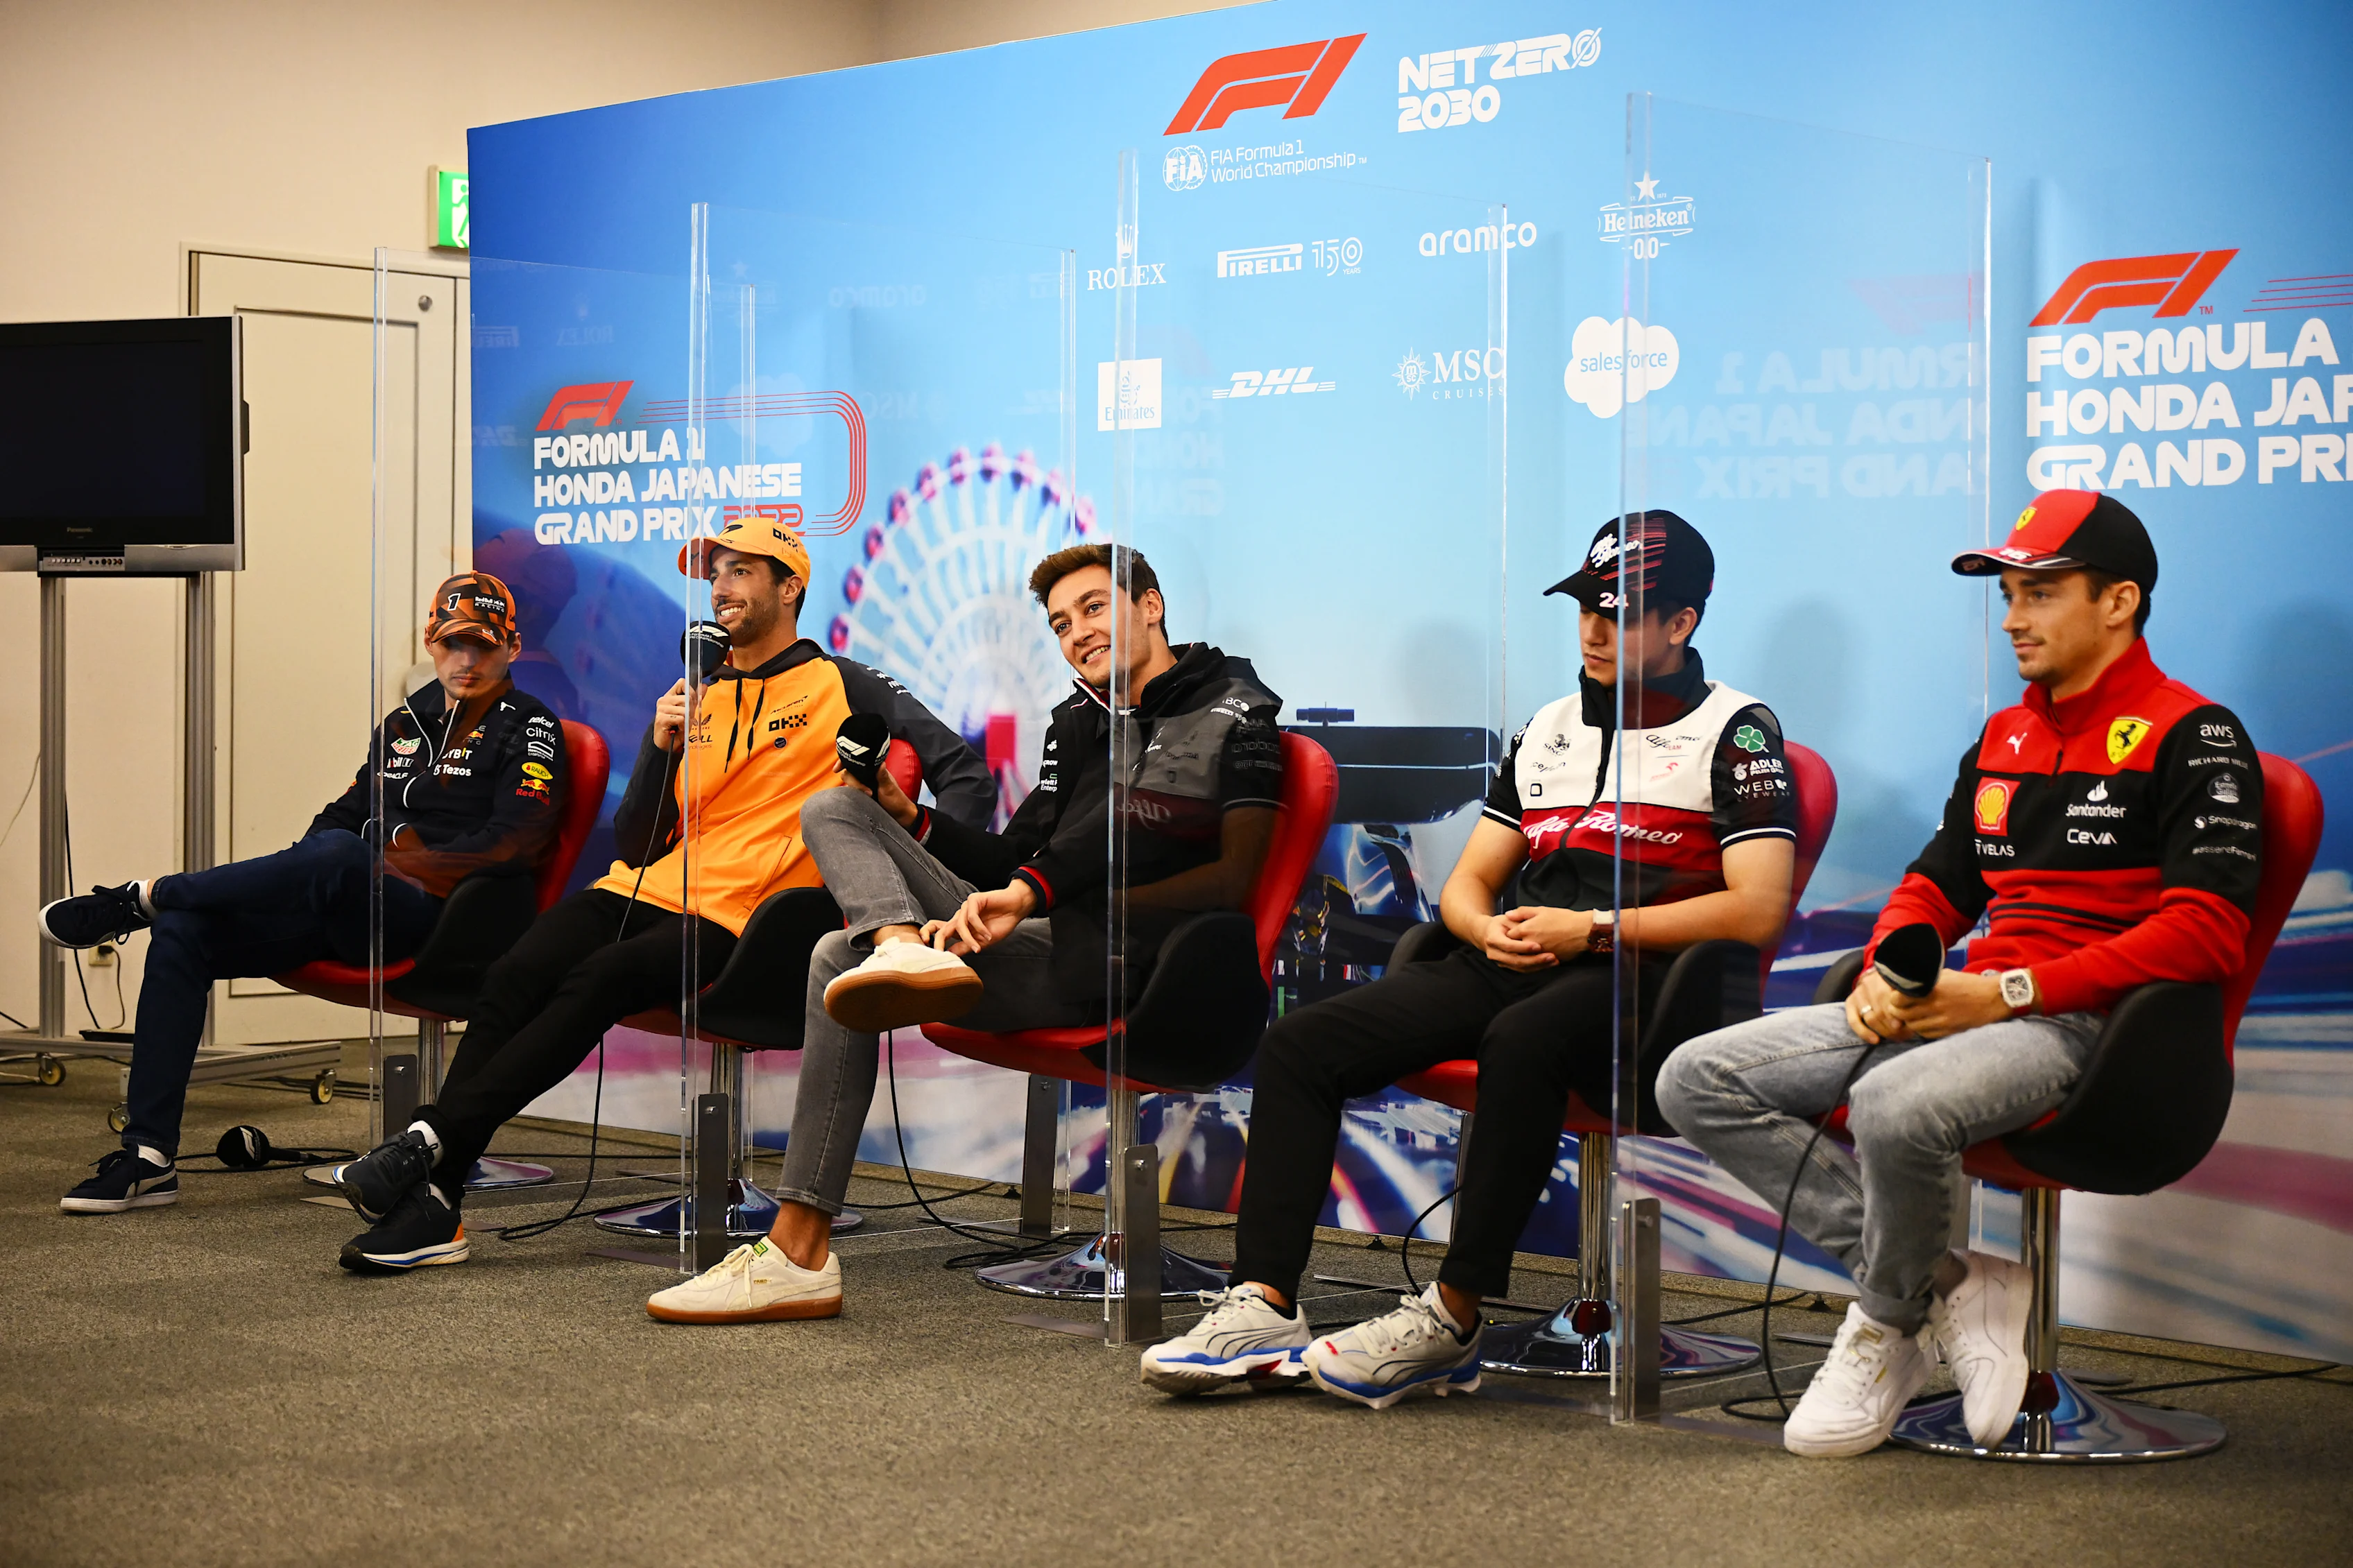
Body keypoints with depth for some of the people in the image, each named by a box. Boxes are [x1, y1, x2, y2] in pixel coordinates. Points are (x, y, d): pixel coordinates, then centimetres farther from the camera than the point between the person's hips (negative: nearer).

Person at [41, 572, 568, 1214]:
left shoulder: (530, 729, 3)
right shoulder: (404, 722, 24)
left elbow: (513, 843, -10)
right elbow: (345, 813, 28)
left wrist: (388, 866, -11)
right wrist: (296, 877, 7)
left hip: (437, 920, -7)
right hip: (344, 914, 7)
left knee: (339, 855, -38)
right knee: (182, 932, -13)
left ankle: (142, 896, -17)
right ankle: (148, 1156, -16)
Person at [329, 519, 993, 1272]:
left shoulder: (840, 687, 6)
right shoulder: (693, 697, 22)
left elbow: (966, 772, 1)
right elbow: (635, 848, 17)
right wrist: (661, 748, 1)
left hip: (734, 920, -5)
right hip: (643, 891, 5)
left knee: (597, 980, -31)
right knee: (513, 978, -22)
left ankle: (432, 1141, -30)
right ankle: (432, 1205, -28)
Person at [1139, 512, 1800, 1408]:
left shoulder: (1736, 731, 4)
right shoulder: (1548, 729, 24)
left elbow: (1757, 910, -8)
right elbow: (1467, 884, 24)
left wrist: (1591, 929, -12)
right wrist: (1491, 930, -2)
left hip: (1635, 977, -6)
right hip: (1509, 966, 7)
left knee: (1521, 1043, -41)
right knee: (1299, 1045, -13)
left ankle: (1450, 1324, -32)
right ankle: (1262, 1308, -20)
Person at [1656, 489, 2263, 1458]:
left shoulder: (2192, 737, -4)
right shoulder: (2002, 738, 21)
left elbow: (2206, 932, -15)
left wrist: (2008, 992, -19)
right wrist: (1882, 972, 1)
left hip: (2080, 1021, -8)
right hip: (1959, 1011, 8)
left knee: (1896, 1104, -39)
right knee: (1697, 1080, -6)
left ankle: (1888, 1326, -8)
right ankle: (1947, 1287, -10)